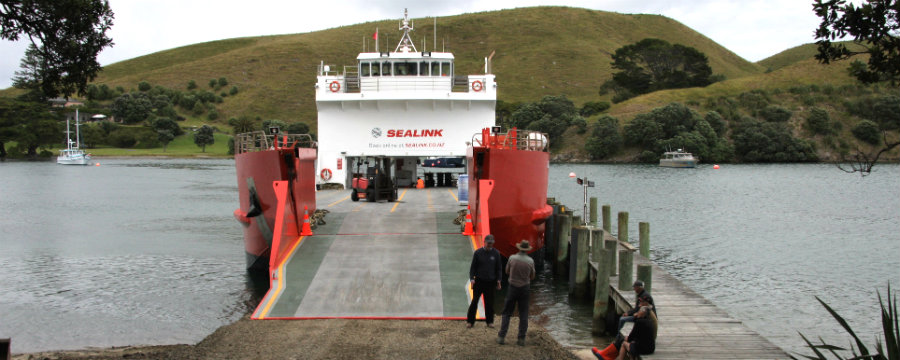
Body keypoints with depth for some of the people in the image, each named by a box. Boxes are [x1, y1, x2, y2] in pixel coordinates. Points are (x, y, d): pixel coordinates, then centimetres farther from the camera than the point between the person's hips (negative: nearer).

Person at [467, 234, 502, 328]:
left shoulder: (496, 253, 3)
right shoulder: (478, 253, -1)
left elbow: (498, 268, 9)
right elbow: (473, 267, 2)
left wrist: (498, 280, 1)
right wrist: (472, 279, -7)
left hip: (490, 282, 1)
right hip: (479, 281, -1)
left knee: (489, 303, 6)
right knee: (474, 301, 0)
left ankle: (490, 321, 19)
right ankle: (470, 321, 8)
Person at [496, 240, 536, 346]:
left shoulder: (512, 258, -9)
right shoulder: (530, 261, -7)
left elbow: (507, 271, 6)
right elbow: (532, 277, 5)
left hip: (513, 287, 0)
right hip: (525, 288, 0)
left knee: (507, 313, 8)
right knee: (523, 315, 7)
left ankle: (501, 337, 5)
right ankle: (521, 339, 6)